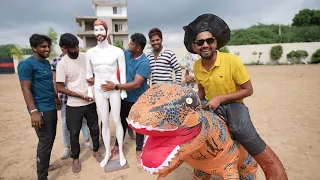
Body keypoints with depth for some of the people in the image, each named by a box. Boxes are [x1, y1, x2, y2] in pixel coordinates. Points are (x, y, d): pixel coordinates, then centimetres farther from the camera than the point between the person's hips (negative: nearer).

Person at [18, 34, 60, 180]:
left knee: (51, 139, 16)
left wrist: (56, 99, 24)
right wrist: (34, 111, -23)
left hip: (51, 107, 8)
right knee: (45, 141, -2)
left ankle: (45, 165, 34)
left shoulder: (47, 63, 12)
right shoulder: (26, 64, -12)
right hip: (40, 109, -8)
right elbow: (26, 89, -17)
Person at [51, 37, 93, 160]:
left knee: (83, 118, 14)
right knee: (65, 122, 11)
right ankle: (67, 147, 29)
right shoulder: (55, 61, -5)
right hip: (65, 96, 0)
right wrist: (56, 97, -3)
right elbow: (55, 81, 0)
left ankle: (87, 140, 35)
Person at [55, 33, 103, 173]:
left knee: (94, 128, 15)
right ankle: (75, 158, 33)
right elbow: (59, 88, -12)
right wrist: (82, 96, -16)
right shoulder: (62, 64, -13)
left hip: (90, 102, 3)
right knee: (74, 133, 11)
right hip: (74, 105, -3)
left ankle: (96, 151, 38)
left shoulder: (85, 56, -1)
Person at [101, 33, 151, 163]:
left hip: (137, 100, -6)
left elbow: (136, 84, -31)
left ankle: (139, 149, 31)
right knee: (122, 122, 21)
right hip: (125, 97, 6)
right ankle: (118, 144, 42)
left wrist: (115, 86, -29)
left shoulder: (144, 63, -24)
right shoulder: (126, 54, -3)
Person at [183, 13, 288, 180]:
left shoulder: (232, 61, -17)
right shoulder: (196, 66, -2)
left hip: (233, 105, -5)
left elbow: (248, 90, -11)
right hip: (210, 107, 5)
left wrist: (220, 98, -20)